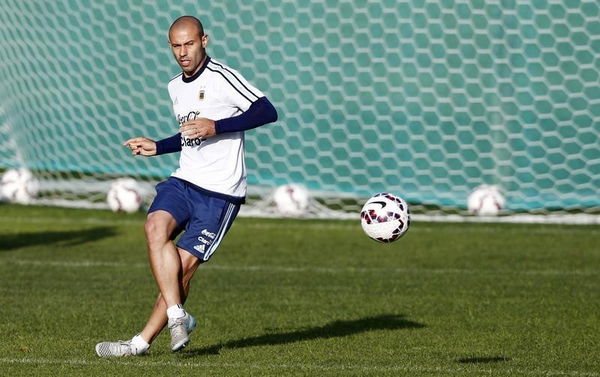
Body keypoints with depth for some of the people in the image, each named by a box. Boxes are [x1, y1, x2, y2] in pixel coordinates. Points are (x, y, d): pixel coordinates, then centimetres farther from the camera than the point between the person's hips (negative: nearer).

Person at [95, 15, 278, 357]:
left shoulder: (222, 78, -10)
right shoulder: (176, 87, 17)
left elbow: (268, 112, -20)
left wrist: (216, 127, -25)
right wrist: (157, 147, 20)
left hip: (220, 192, -7)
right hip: (184, 181, 7)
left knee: (184, 266, -10)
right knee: (156, 226, -25)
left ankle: (143, 342, -1)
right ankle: (178, 316, -23)